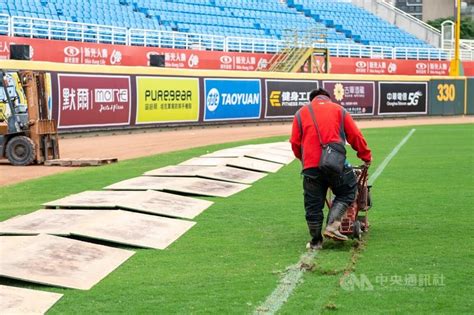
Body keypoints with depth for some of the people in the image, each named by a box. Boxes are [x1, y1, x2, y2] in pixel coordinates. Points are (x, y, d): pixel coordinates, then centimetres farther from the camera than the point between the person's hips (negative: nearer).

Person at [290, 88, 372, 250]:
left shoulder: (301, 113, 14)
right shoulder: (339, 110, 12)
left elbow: (295, 142, 11)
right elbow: (355, 136, 10)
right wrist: (366, 156, 21)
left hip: (310, 165, 2)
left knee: (313, 205, 10)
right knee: (347, 193, 16)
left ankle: (316, 241, 15)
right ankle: (332, 225, -2)